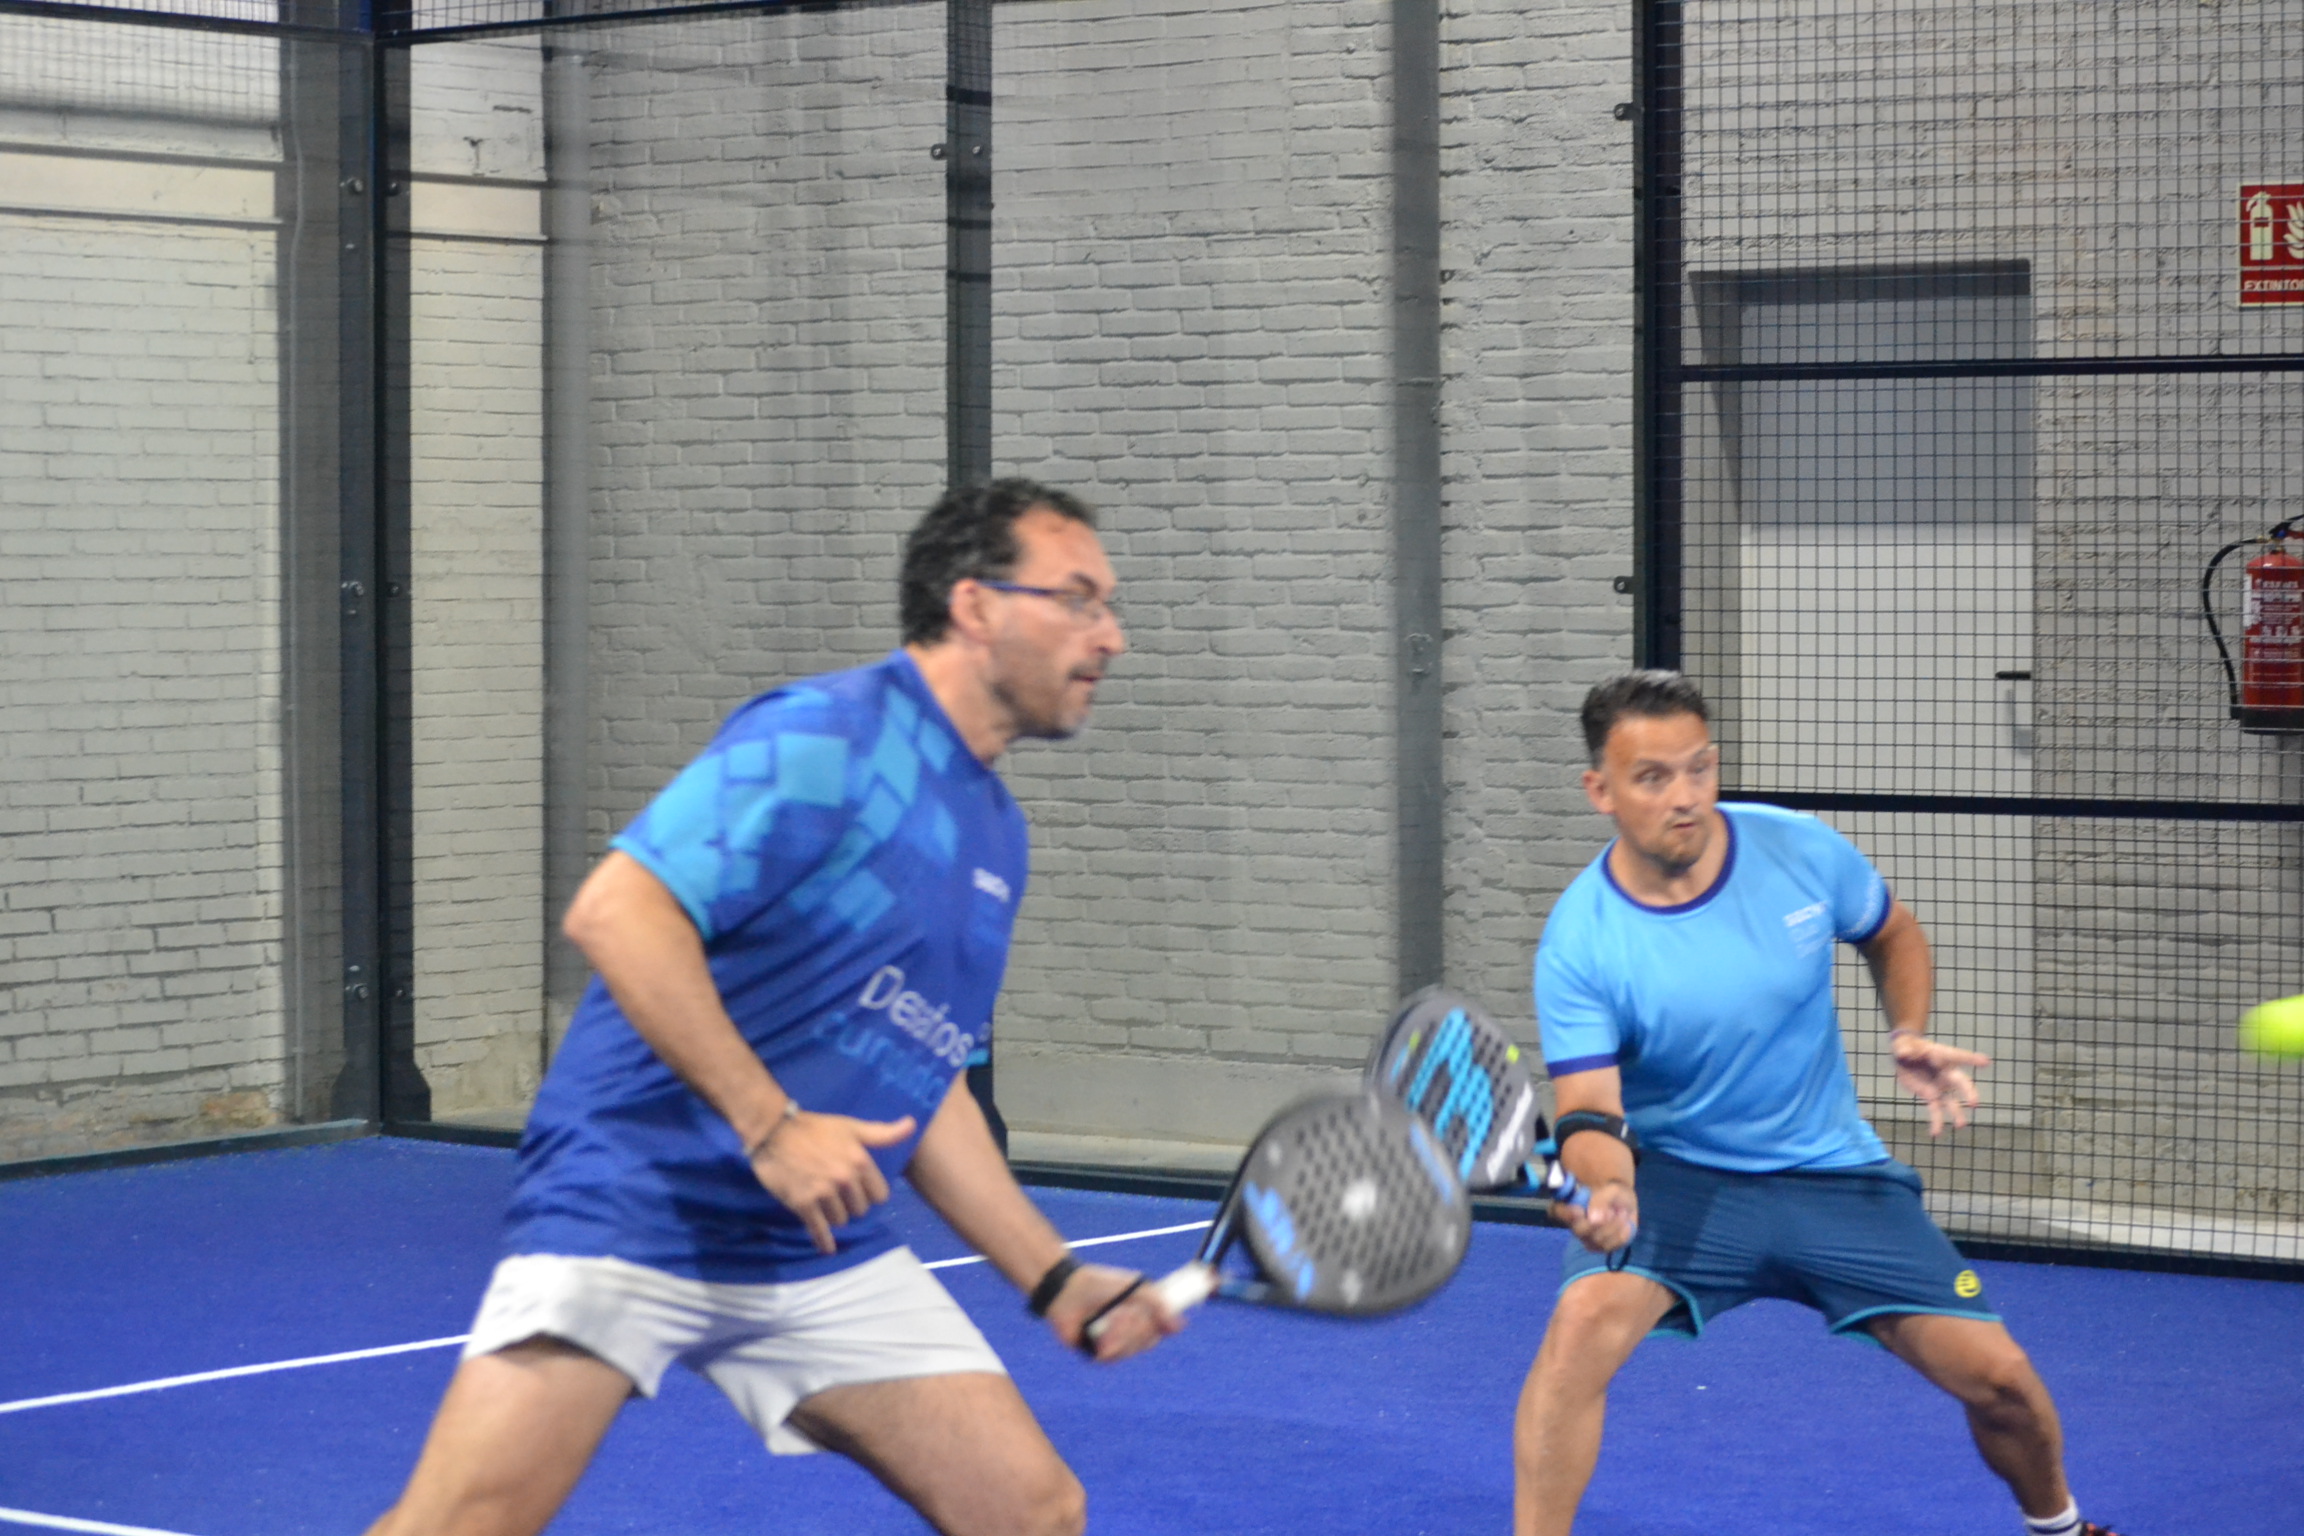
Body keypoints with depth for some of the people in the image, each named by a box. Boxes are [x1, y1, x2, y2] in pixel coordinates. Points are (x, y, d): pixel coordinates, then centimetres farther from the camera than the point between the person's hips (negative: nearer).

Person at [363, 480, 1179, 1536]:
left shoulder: (994, 833, 15)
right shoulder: (826, 740, -13)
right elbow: (615, 910, -22)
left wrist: (1057, 1282, 18)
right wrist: (770, 1124, -25)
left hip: (825, 1258, 8)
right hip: (628, 1210, -8)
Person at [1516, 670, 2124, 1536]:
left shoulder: (1802, 852, -10)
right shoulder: (1579, 943, -18)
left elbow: (1892, 937, 11)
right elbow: (1590, 1112, -22)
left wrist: (1910, 1038, -7)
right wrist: (1603, 1192, -44)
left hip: (1834, 1173, 3)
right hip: (1677, 1177, -2)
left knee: (1995, 1377, -2)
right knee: (1586, 1317, -33)